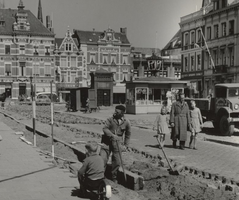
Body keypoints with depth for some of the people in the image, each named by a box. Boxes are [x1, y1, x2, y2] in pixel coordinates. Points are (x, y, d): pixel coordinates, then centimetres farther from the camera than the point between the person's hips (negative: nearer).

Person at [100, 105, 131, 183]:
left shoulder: (126, 122, 0)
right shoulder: (110, 119, -3)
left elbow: (128, 135, 11)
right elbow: (105, 128, -9)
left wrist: (126, 145, 7)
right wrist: (112, 135, -23)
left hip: (118, 143, 1)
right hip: (107, 142, -1)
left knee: (117, 162, 5)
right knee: (102, 159, -6)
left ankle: (114, 178, 25)